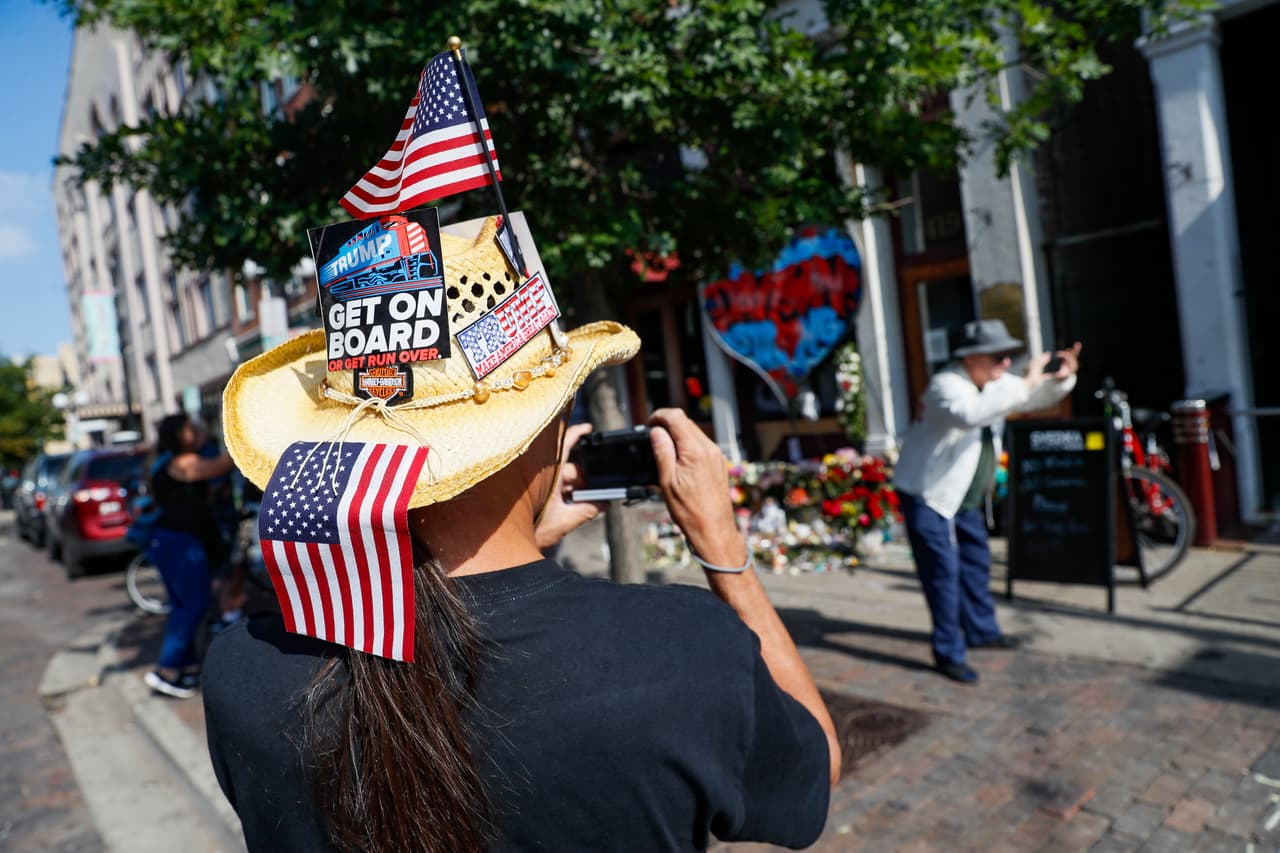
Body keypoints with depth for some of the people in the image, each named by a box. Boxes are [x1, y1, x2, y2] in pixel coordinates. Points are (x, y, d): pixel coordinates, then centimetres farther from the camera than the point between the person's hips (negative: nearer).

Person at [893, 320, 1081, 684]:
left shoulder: (993, 383, 4)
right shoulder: (947, 385, -24)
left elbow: (1037, 398, 17)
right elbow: (969, 415, -46)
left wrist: (1061, 378, -5)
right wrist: (1024, 384, -40)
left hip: (966, 497, 9)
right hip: (928, 494, -9)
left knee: (976, 562, 20)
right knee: (944, 572, -7)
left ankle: (981, 630, 38)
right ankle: (949, 653, 3)